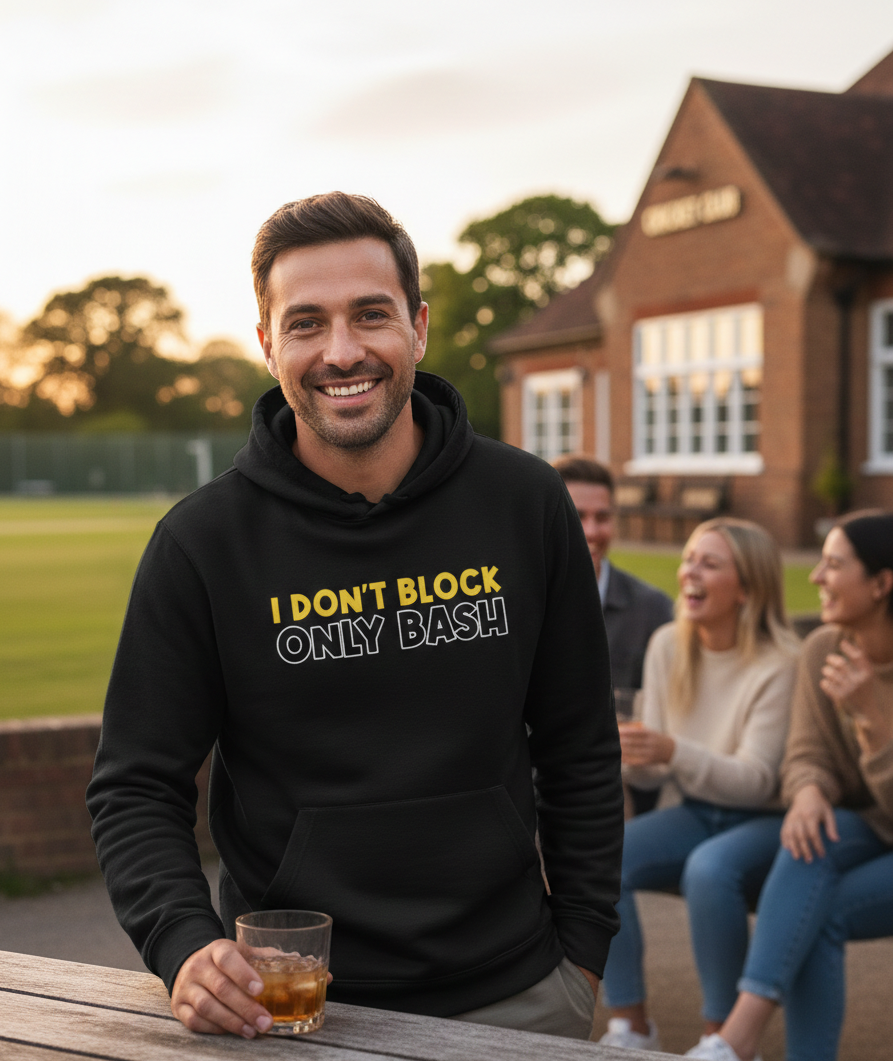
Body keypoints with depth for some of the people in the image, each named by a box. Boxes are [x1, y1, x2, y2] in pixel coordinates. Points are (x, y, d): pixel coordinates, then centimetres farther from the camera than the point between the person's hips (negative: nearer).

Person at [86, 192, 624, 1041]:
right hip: (293, 1002, -1)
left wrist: (582, 947, 3)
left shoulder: (524, 503, -4)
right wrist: (185, 944, -21)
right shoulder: (202, 543, -10)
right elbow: (135, 789, -5)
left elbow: (582, 753, 3)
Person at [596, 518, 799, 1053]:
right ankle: (631, 1027, -10)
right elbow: (656, 773, 3)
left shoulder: (779, 664, -17)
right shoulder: (669, 646, 0)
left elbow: (759, 781, -22)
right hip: (696, 813, 5)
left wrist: (672, 752, -37)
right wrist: (634, 756, -22)